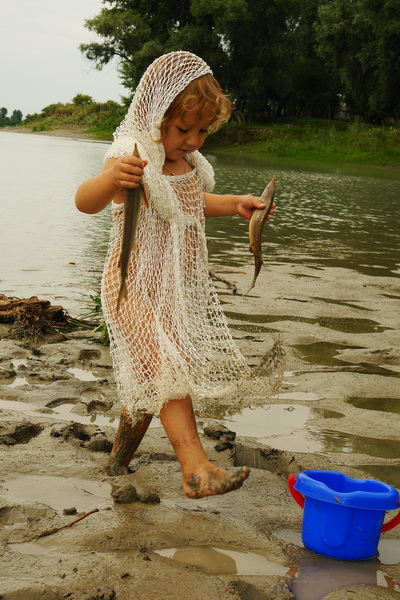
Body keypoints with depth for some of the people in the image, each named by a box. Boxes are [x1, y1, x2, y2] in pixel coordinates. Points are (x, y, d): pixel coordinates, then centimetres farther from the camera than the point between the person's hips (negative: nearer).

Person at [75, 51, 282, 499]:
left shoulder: (189, 163, 7)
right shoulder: (133, 158, -19)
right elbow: (85, 202, -35)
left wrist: (234, 205, 13)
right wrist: (110, 179, -56)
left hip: (179, 289, 8)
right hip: (136, 287, -8)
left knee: (153, 381, 15)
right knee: (169, 368, -21)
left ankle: (120, 456, 33)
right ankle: (196, 470, -23)